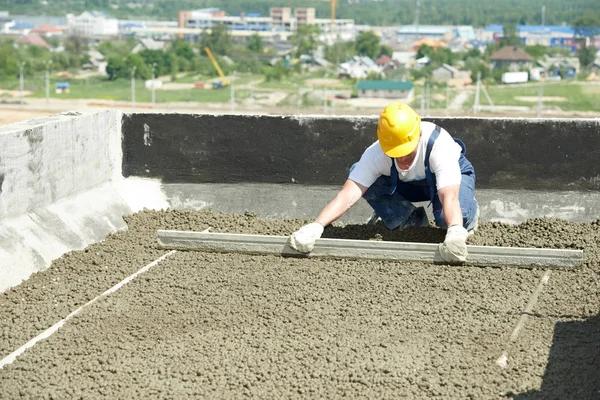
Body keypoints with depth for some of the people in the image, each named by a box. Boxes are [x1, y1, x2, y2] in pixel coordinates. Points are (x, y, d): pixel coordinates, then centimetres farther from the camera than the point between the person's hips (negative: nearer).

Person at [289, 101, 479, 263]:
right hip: (407, 184, 4)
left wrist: (455, 232, -71)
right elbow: (349, 194, -40)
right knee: (357, 174, -23)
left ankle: (468, 217, 1)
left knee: (454, 217, -39)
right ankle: (412, 220, -4)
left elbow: (449, 196, -51)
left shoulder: (439, 145, -39)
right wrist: (315, 227, -55)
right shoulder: (376, 154, -32)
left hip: (455, 177, -3)